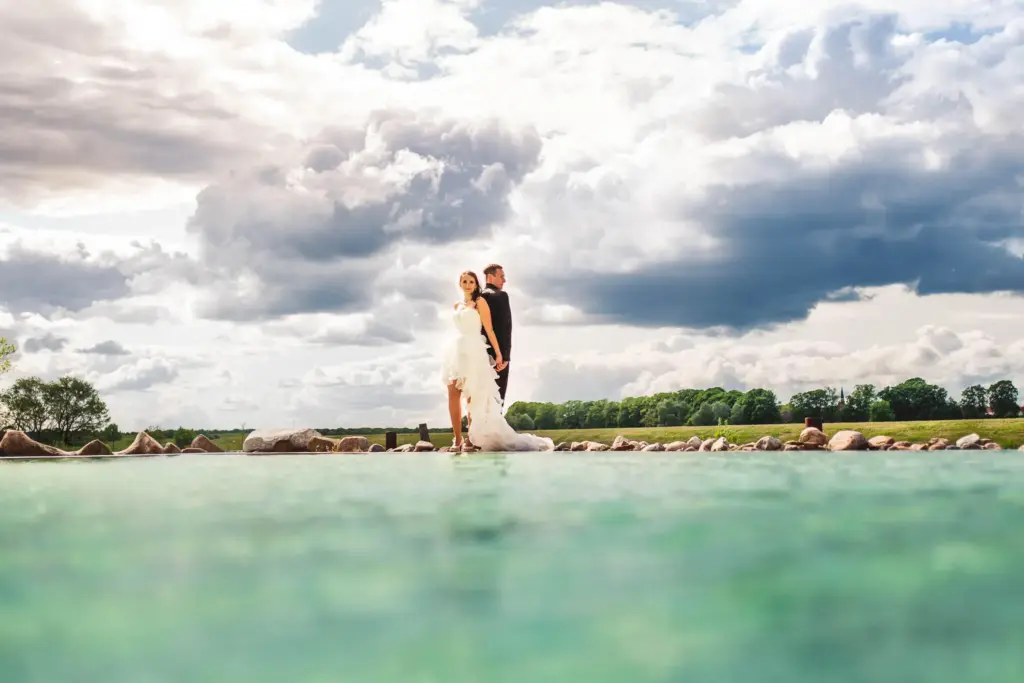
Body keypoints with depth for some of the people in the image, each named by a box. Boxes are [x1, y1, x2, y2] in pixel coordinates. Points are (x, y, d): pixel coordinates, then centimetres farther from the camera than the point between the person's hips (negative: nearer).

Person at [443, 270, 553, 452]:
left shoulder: (480, 301, 0)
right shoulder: (456, 306, 17)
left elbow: (489, 329, -4)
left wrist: (498, 354, -7)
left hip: (473, 351, -6)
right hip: (456, 350, 6)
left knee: (472, 396, -6)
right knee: (453, 395, -1)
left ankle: (472, 438, -2)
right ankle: (457, 440, 1)